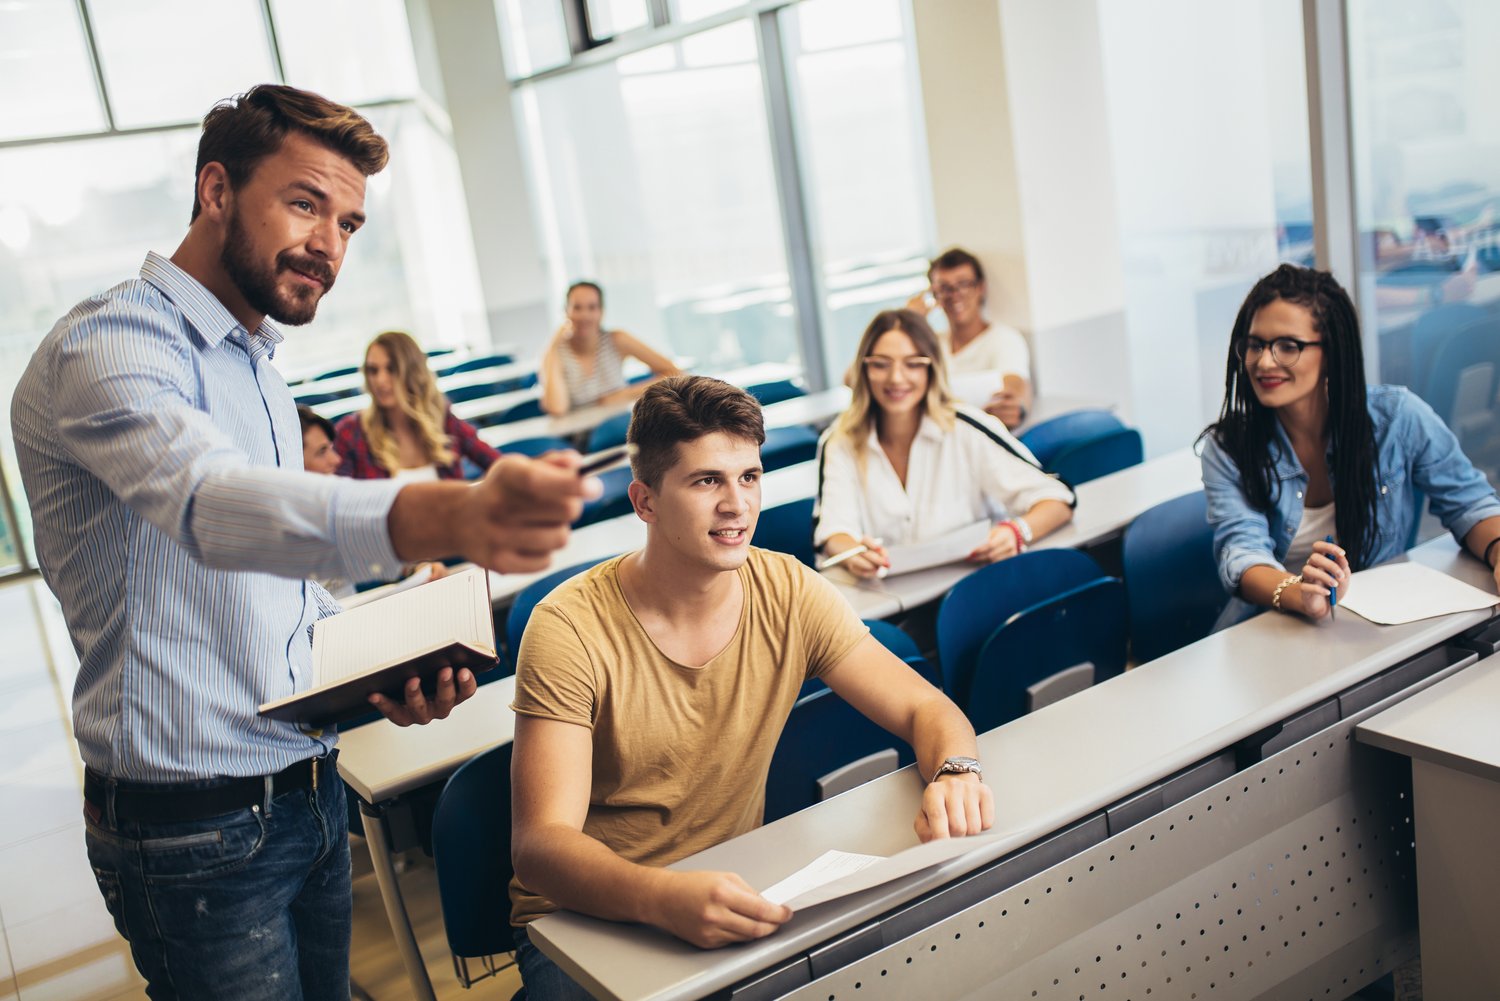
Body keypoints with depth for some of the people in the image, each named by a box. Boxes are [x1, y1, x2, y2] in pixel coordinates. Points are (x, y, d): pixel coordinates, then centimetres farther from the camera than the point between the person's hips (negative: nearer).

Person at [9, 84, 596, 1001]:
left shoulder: (258, 367, 13)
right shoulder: (109, 346, -17)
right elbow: (213, 504, -40)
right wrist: (444, 517, -59)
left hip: (310, 794, 8)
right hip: (196, 830, -8)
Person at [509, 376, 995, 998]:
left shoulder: (790, 595, -5)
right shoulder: (571, 629, -18)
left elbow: (925, 708, -2)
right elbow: (541, 843, -24)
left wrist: (954, 773, -27)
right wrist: (664, 898, -44)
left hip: (734, 896, 3)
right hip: (585, 916, -3)